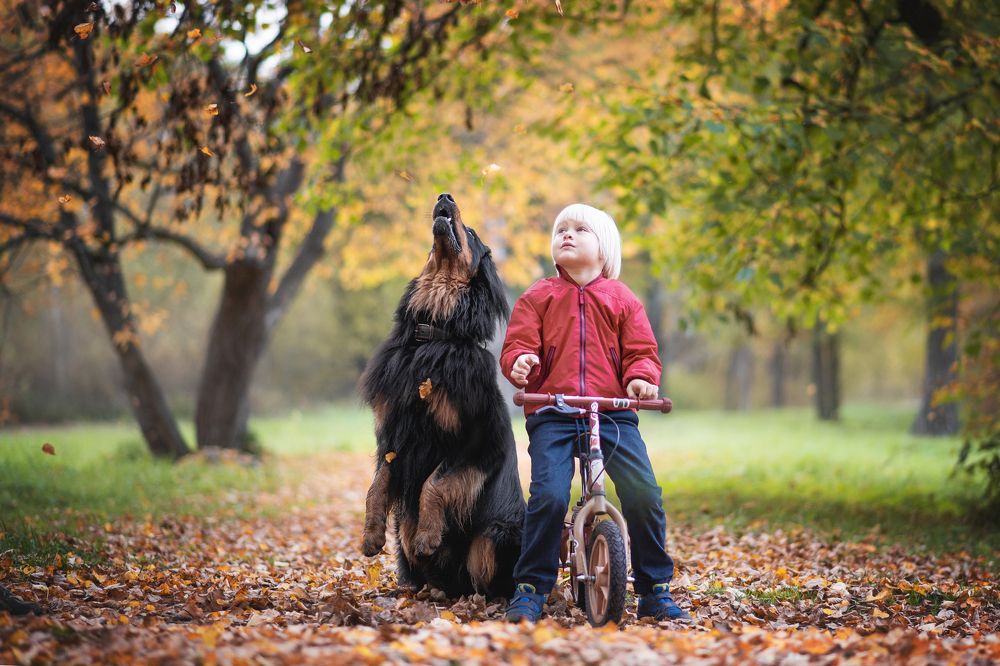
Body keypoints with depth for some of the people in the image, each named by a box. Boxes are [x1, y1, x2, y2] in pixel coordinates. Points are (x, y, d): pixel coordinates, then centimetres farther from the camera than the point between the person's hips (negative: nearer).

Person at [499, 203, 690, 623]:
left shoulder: (622, 299, 15)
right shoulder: (537, 297, 13)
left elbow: (641, 350, 11)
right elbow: (517, 344, 4)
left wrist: (641, 377, -11)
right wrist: (519, 362, -19)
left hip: (613, 412, 1)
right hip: (552, 414, -1)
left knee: (644, 494, -13)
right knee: (549, 496, -21)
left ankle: (655, 590, 4)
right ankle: (530, 588, -3)